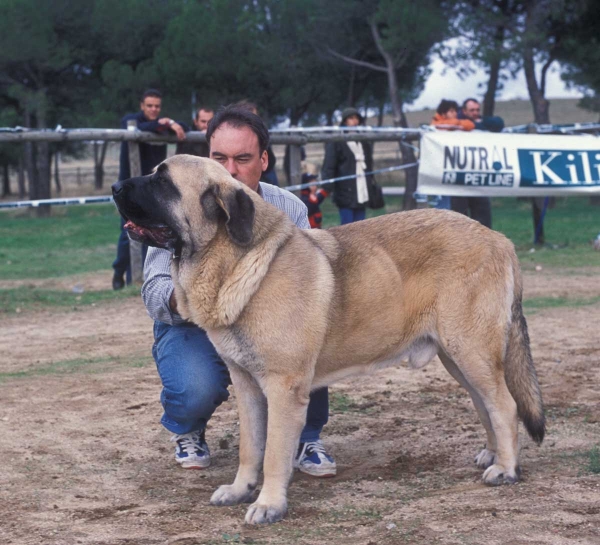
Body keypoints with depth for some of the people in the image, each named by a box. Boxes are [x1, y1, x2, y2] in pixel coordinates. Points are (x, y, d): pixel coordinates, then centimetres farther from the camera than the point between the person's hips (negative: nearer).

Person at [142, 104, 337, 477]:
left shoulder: (289, 209, -7)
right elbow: (154, 293, -18)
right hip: (193, 328, -1)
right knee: (196, 390, -33)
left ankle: (307, 438, -1)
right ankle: (189, 434, 7)